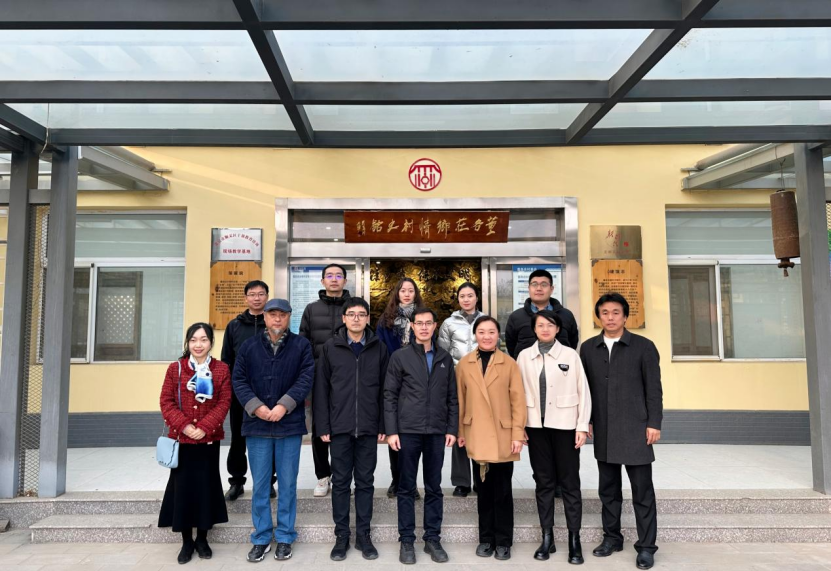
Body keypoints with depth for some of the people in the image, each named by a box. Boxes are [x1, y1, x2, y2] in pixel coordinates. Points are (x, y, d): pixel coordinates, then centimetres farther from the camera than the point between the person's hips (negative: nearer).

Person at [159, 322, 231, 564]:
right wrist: (183, 425, -15)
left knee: (206, 487, 8)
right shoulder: (175, 368, 2)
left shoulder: (222, 369, 0)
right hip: (181, 439, 1)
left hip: (209, 440, 0)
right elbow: (166, 401, -2)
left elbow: (224, 402, -5)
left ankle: (202, 539, 24)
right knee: (183, 488, 6)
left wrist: (204, 427, -16)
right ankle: (186, 542, 21)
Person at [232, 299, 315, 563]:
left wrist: (284, 405, -17)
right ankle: (261, 538, 24)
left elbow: (305, 378, -6)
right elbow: (239, 380, 1)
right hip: (257, 424, 1)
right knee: (260, 484, 10)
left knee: (287, 484, 7)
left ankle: (285, 537, 22)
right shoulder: (249, 346, 7)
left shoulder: (301, 345, 2)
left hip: (289, 424, -1)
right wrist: (256, 406, -13)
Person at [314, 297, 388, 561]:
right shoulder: (330, 347, 1)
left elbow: (385, 390, 3)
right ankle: (341, 536, 21)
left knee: (365, 482, 10)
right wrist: (323, 426, -4)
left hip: (368, 428, 1)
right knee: (340, 483, 9)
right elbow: (321, 389, 1)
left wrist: (383, 425, 0)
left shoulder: (379, 348, 2)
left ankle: (363, 535, 22)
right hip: (339, 427, 0)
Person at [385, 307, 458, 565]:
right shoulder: (400, 357, 0)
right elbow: (389, 396, -2)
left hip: (436, 432, 2)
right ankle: (407, 541, 18)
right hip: (408, 431, -2)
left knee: (434, 488, 10)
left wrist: (452, 429, 3)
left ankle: (433, 539, 22)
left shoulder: (445, 358, 8)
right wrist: (391, 431, -7)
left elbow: (452, 397, 9)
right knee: (406, 488, 7)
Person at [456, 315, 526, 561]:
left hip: (503, 437, -2)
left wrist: (518, 435, -8)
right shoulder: (464, 364, 2)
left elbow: (518, 402, -4)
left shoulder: (510, 364, -3)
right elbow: (460, 401, 5)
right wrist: (460, 432, 3)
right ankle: (486, 538, 25)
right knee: (483, 490, 12)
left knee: (502, 491, 8)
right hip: (477, 437, 2)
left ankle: (503, 541, 21)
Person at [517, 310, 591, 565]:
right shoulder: (524, 356, 4)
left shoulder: (570, 355, -2)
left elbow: (583, 392, -1)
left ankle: (574, 539, 14)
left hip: (565, 425, -2)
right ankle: (547, 537, 19)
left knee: (569, 482, 4)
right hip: (536, 426, 2)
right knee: (543, 482, 10)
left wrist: (583, 426, -5)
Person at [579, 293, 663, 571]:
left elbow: (654, 389, -3)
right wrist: (586, 420, 5)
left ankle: (646, 546, 15)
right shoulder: (588, 348, 6)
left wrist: (654, 423, -7)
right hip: (603, 432, 3)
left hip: (635, 430, -3)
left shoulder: (644, 346, -2)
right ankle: (611, 537, 27)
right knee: (608, 489, 13)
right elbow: (584, 387, 8)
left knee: (642, 491, 4)